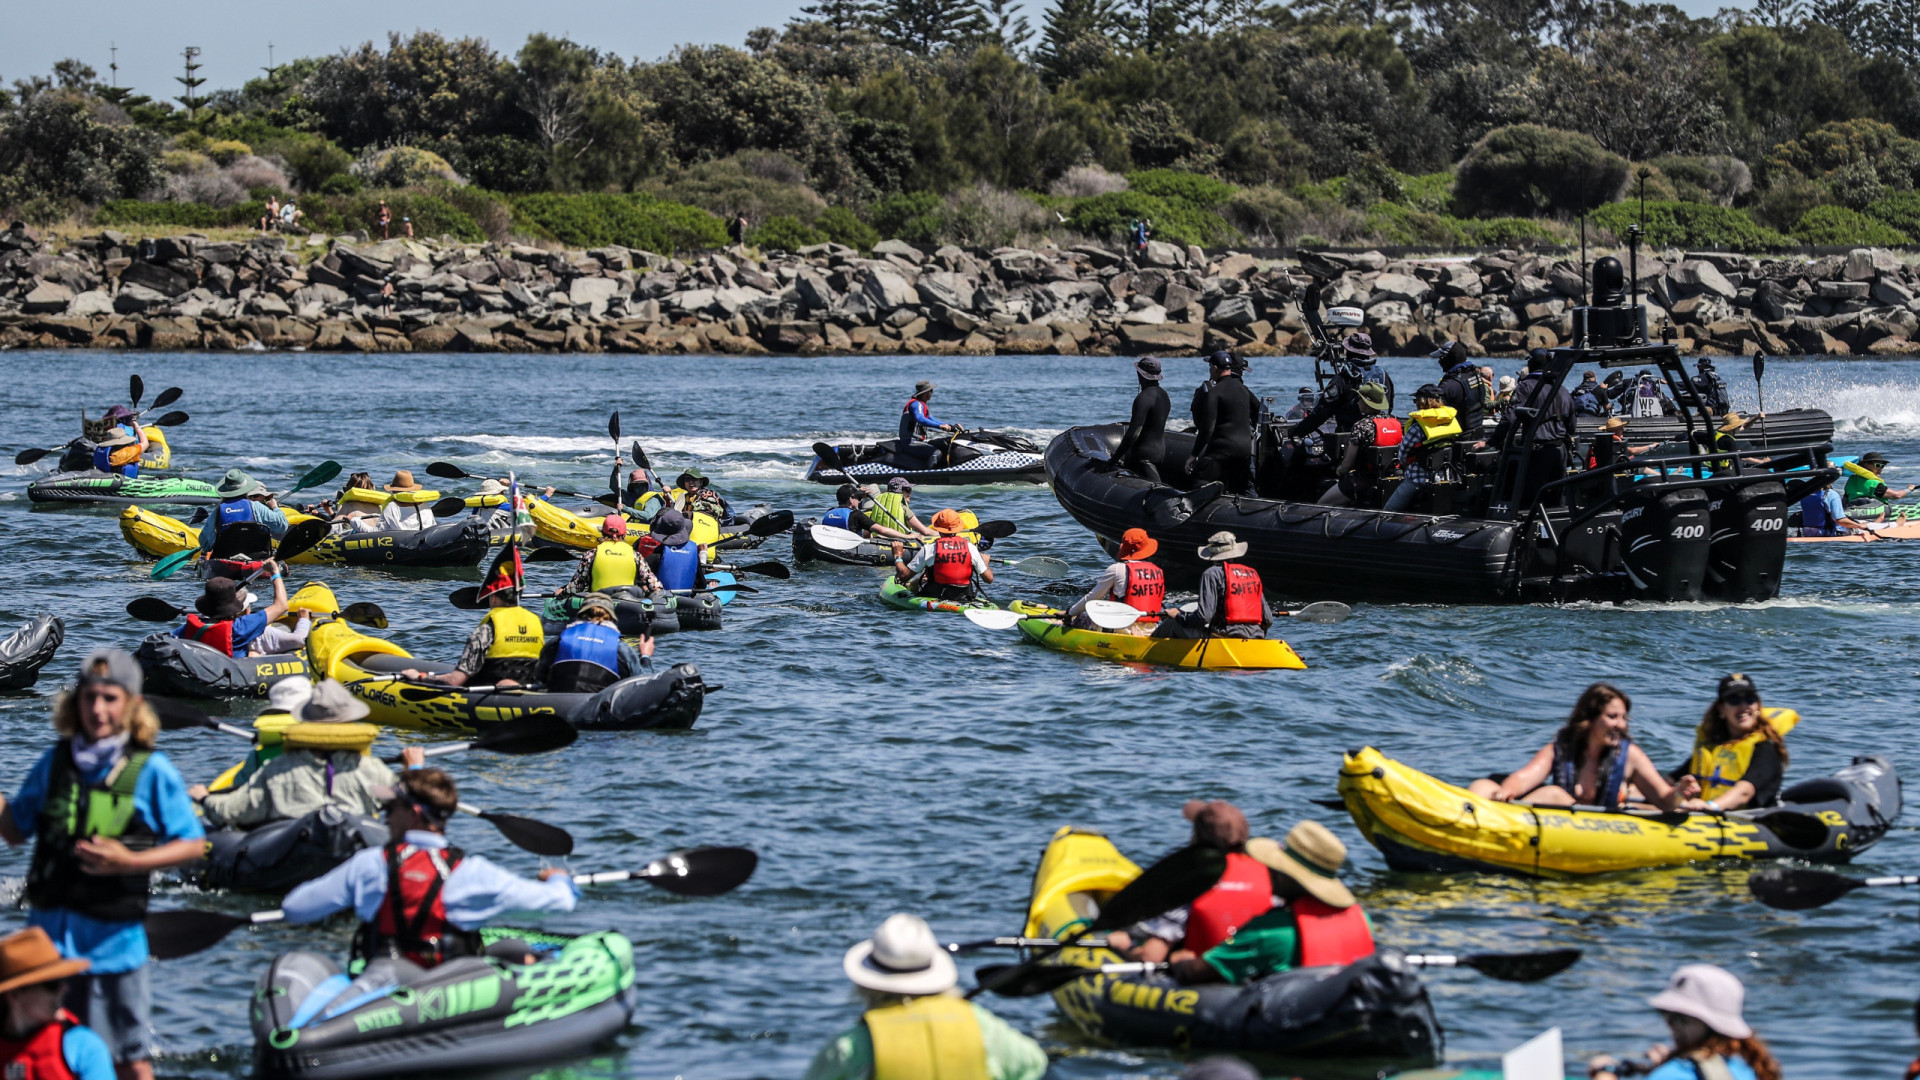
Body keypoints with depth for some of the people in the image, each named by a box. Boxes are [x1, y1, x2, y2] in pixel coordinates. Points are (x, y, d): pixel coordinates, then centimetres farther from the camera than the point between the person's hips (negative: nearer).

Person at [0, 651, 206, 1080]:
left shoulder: (152, 772, -7)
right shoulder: (55, 762, 5)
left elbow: (193, 844, -4)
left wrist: (129, 862, -17)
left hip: (113, 936, -4)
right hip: (49, 932, 4)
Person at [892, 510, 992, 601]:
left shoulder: (928, 549, -13)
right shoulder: (970, 548, -7)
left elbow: (904, 575, -10)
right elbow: (989, 579, 0)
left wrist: (898, 556, 9)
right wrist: (985, 563, 22)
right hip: (963, 599, 3)